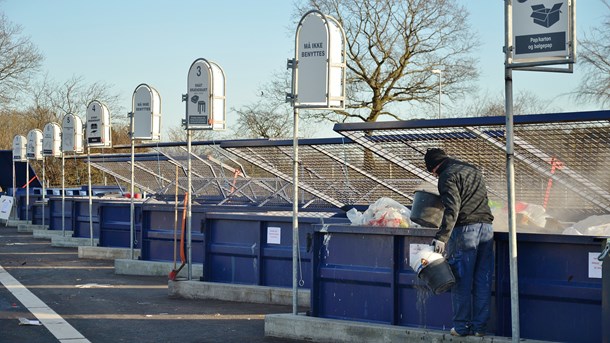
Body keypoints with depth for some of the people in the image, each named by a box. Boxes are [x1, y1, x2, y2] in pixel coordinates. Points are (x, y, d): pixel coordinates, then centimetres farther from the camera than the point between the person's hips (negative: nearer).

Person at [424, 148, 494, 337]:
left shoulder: (448, 176, -4)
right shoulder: (474, 170, 21)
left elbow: (452, 209, -16)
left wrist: (442, 237, -20)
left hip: (465, 229, -7)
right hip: (486, 227, 7)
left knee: (462, 281, 0)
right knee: (483, 280, 8)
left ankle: (462, 326, 4)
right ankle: (480, 326, 11)